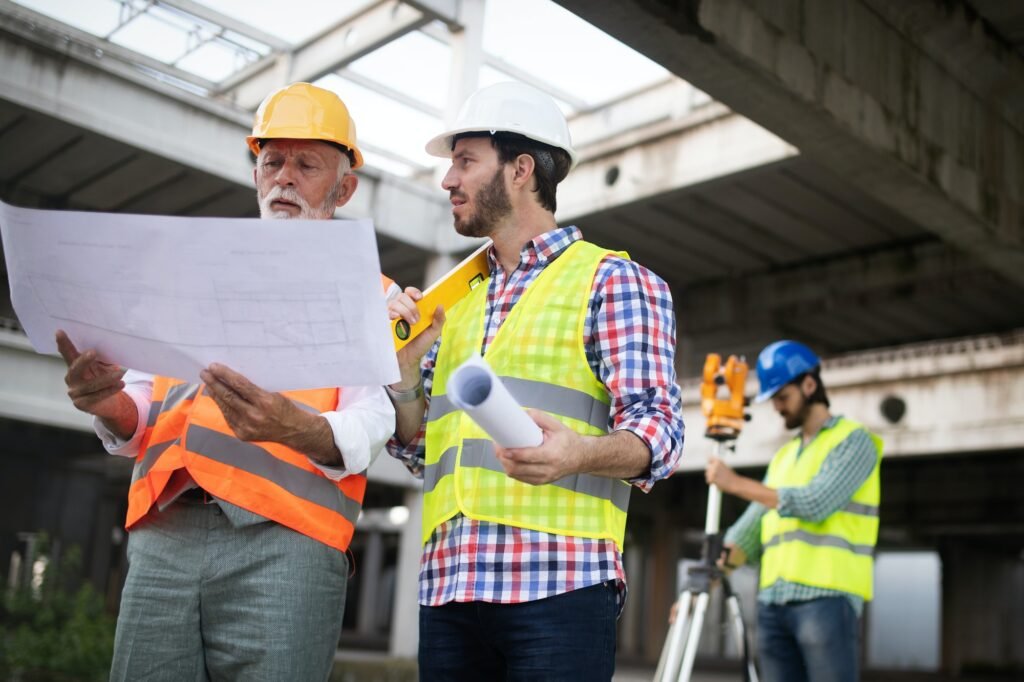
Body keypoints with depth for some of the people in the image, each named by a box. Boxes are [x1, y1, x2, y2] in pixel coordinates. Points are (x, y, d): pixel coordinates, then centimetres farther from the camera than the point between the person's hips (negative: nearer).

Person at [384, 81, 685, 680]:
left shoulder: (613, 279, 2)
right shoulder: (458, 302, 21)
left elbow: (659, 429, -8)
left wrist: (578, 454, -29)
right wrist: (404, 368, 1)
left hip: (559, 585, -5)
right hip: (448, 587, 6)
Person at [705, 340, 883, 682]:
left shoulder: (853, 440, 1)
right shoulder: (783, 456, 21)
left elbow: (815, 503, -15)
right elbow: (750, 529, 18)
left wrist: (737, 483, -11)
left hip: (827, 599, -7)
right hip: (772, 603, 7)